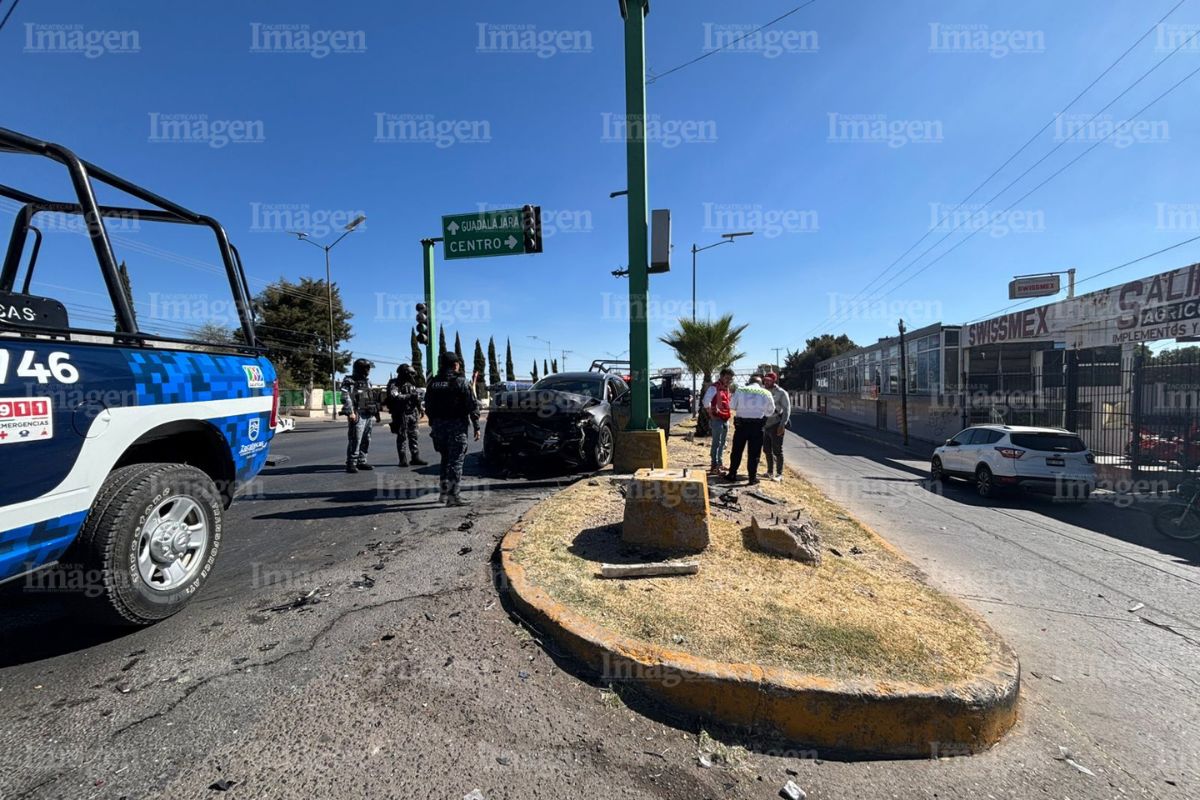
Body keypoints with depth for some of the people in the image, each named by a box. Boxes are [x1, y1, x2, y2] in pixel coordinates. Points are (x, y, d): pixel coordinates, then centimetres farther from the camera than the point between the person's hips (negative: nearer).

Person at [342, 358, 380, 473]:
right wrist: (350, 412, -26)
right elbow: (346, 398, -18)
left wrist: (375, 412, 19)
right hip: (357, 416, -8)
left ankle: (362, 462, 19)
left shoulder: (367, 381, 18)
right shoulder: (350, 382, -7)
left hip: (368, 416, 8)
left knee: (366, 441, 11)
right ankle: (351, 464, -5)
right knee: (355, 440, -10)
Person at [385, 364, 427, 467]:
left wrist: (420, 407, 12)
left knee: (413, 436, 9)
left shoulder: (411, 384, 15)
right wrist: (409, 396, -28)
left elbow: (416, 396, 24)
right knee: (402, 437, -2)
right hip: (401, 414, -7)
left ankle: (415, 458, 14)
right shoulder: (394, 384, -8)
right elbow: (393, 396, -24)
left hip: (412, 413, 7)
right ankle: (403, 460, 4)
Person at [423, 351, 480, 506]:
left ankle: (443, 492, 23)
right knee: (456, 460, -1)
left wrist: (433, 425, 18)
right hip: (457, 426, -5)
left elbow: (428, 407, 11)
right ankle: (452, 495, -3)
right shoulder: (461, 382, -8)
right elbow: (472, 406, -10)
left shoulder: (433, 383, 8)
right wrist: (476, 426, -6)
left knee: (445, 459, 18)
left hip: (438, 426, 5)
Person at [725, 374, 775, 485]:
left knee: (737, 450, 12)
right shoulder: (766, 393, 1)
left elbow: (732, 406, 0)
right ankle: (753, 477, 11)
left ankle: (732, 474, 18)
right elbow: (770, 411, 5)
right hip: (757, 425, 0)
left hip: (741, 423, 1)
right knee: (754, 452, 7)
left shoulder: (740, 390, 0)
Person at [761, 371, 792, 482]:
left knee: (777, 451, -1)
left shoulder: (781, 393, -8)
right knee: (767, 450, 14)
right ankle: (770, 471, 29)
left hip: (776, 426, -6)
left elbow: (787, 409, -10)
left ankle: (779, 474, 8)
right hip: (765, 425, 6)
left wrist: (782, 425, -18)